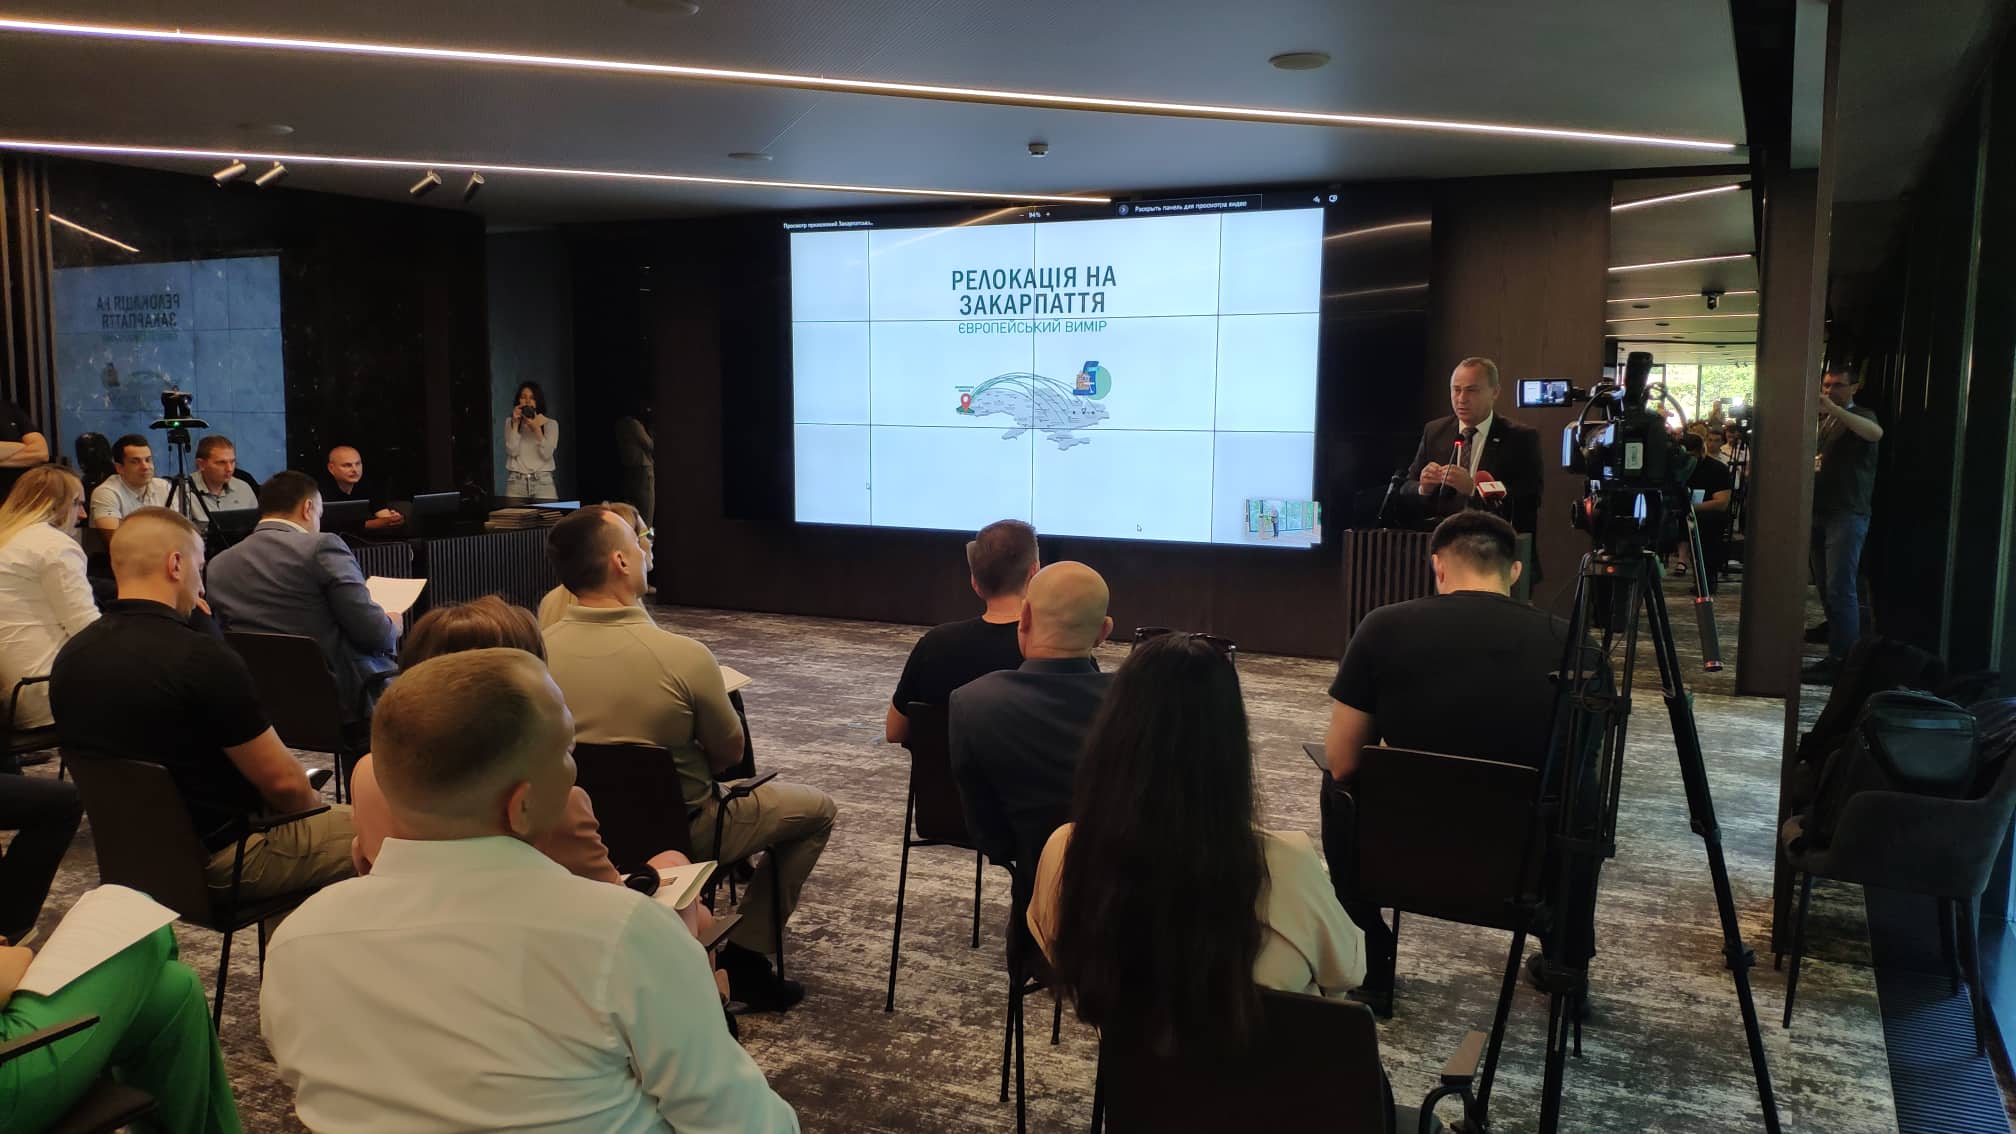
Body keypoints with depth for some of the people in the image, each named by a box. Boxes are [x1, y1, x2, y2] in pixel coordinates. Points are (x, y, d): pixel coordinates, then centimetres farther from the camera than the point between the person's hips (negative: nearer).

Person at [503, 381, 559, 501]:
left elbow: (546, 454, -8)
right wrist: (515, 423, -7)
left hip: (543, 481, -1)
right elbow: (512, 452, -4)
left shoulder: (550, 424, 5)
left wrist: (537, 429, -16)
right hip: (516, 482, 1)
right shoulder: (510, 422, 10)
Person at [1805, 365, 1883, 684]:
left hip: (1847, 513, -8)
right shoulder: (1822, 420, 19)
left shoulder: (1860, 415, -2)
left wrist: (1833, 408, -37)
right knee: (1826, 588, 10)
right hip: (1819, 511, 8)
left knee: (1840, 589, -12)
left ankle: (1841, 661, -13)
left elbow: (1876, 433, -26)